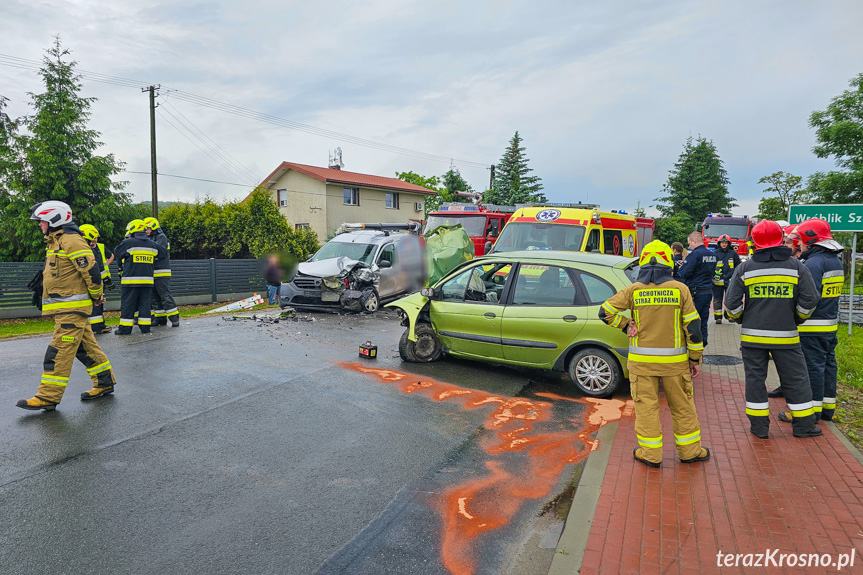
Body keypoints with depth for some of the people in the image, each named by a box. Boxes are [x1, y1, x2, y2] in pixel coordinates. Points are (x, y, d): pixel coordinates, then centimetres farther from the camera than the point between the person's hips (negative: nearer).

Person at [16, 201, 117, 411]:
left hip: (72, 308, -10)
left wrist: (96, 296, -11)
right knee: (85, 346, 13)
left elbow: (91, 271, -20)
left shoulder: (72, 241, -16)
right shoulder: (56, 241, 18)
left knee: (59, 351, -8)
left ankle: (48, 396, -5)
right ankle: (105, 383, 22)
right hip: (65, 308, 10)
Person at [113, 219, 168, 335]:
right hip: (147, 280, 4)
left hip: (131, 280, -4)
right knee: (145, 303, 10)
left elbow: (117, 252, 6)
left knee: (128, 304, 3)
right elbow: (164, 253, 18)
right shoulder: (152, 244, 7)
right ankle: (145, 327, 10)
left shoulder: (128, 243, -8)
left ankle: (125, 328, 6)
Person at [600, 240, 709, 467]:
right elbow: (693, 326, -1)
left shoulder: (633, 290, -4)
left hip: (642, 361, 0)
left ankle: (651, 454, 16)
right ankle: (690, 451, 28)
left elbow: (605, 312, -6)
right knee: (682, 406, 15)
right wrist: (695, 359, 6)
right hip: (674, 361, 1)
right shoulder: (680, 289, -4)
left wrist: (626, 325, 3)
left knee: (646, 406, 8)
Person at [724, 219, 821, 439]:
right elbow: (809, 300, -1)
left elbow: (731, 302, -4)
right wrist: (797, 319, 15)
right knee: (795, 378, 12)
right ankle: (804, 425, 22)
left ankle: (759, 425, 13)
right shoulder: (796, 266, -1)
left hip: (752, 335, 0)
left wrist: (739, 319, 14)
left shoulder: (745, 268, -2)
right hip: (786, 335, 0)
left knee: (755, 378, 8)